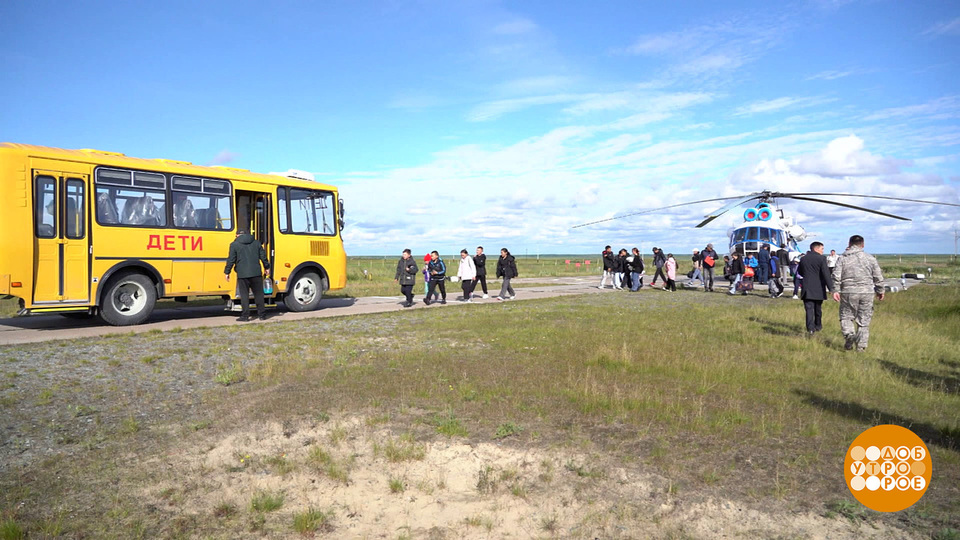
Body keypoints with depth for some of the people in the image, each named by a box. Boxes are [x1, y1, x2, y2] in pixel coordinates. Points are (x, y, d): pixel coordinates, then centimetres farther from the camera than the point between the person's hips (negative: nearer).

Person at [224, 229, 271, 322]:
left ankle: (245, 316, 1)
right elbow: (263, 256, 12)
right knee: (258, 293, 10)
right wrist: (267, 267, 23)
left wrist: (227, 272, 5)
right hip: (256, 273, 3)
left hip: (242, 274, -3)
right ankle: (261, 314, 13)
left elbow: (231, 260, -3)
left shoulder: (234, 245, 0)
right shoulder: (256, 243, 10)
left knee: (244, 294, 3)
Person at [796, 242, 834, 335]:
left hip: (807, 289, 2)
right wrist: (831, 288, -15)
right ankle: (818, 326, 29)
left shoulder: (803, 258, 6)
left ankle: (810, 328, -15)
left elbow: (799, 272, 19)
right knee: (818, 308, 15)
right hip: (819, 289, -2)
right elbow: (826, 274, -14)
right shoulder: (821, 258, -8)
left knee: (809, 309, -3)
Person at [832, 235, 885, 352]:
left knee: (846, 317, 10)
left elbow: (836, 276, -5)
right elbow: (878, 277, 10)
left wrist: (835, 290, -3)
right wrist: (880, 291, 19)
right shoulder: (870, 258, 7)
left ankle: (849, 335, -15)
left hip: (849, 292, -1)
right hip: (867, 292, 1)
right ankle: (861, 345, 8)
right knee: (864, 320, 7)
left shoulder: (842, 258, 4)